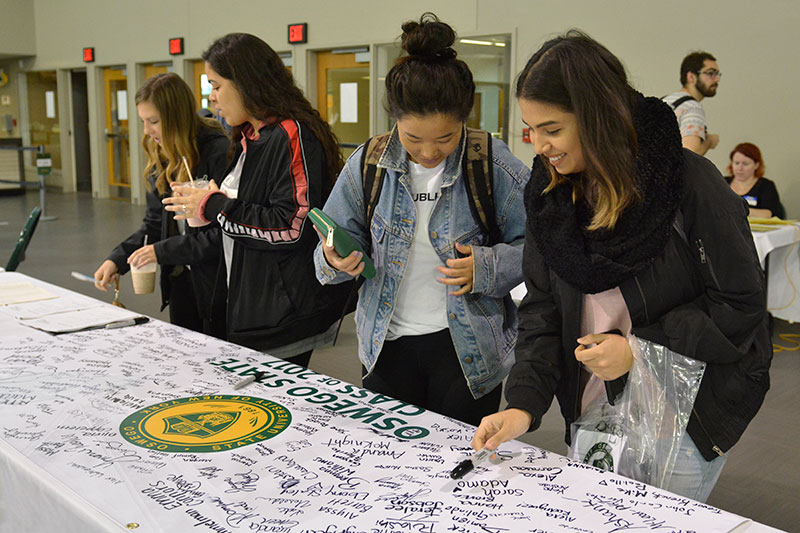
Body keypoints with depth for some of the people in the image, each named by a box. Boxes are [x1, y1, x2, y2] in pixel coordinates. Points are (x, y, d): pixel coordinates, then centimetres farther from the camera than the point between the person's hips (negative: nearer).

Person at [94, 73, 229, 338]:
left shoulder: (219, 152, -17)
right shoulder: (162, 159, 8)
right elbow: (154, 223, 13)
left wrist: (163, 251, -17)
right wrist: (117, 259, -1)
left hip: (217, 283, -7)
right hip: (180, 282, 7)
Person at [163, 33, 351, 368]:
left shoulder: (292, 136, -16)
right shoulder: (249, 139, 15)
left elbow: (291, 229, -23)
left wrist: (215, 207, -13)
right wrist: (207, 203, 7)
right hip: (249, 303, 10)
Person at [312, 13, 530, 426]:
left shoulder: (493, 164, -9)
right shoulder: (367, 165, -2)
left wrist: (486, 268, -22)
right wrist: (336, 260, -17)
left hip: (467, 347, -2)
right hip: (388, 345, 3)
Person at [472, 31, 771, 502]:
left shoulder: (690, 184, -17)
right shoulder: (552, 195, -1)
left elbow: (741, 305, -12)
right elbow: (543, 309, -1)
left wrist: (638, 350, -19)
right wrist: (524, 404, -13)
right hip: (593, 414, 5)